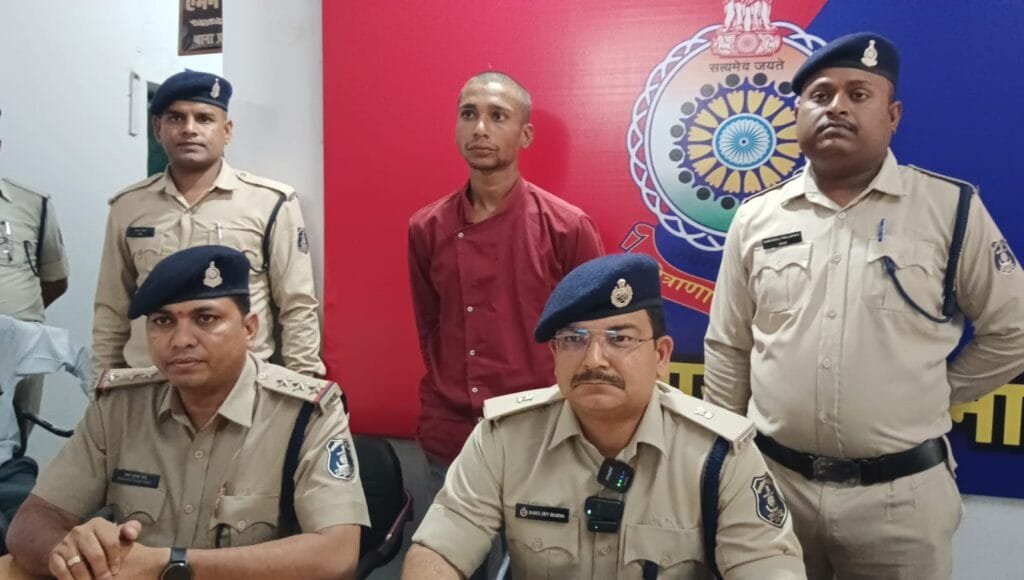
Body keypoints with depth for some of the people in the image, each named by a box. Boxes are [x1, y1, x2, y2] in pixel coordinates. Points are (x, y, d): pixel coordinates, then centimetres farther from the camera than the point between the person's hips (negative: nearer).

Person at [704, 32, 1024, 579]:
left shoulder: (952, 208, -4)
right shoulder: (756, 218, 2)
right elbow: (726, 351, 7)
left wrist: (935, 395, 4)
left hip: (900, 492, -1)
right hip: (773, 481, 2)